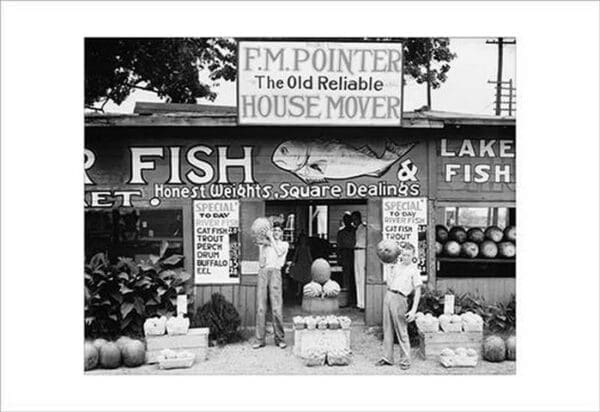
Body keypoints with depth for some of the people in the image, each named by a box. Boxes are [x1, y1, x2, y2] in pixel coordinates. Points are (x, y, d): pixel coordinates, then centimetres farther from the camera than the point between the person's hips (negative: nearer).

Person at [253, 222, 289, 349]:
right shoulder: (264, 244, 22)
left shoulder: (284, 244, 18)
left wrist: (272, 239, 2)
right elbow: (261, 263, 11)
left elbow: (279, 252, -5)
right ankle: (260, 339, 1)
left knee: (277, 307, -8)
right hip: (263, 272, 2)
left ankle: (279, 338, 1)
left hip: (275, 272, -2)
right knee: (260, 307, -3)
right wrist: (262, 247, 2)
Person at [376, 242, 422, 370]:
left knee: (401, 331, -2)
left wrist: (413, 310, -12)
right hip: (388, 295, 6)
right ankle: (387, 357, 17)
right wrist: (391, 267, 12)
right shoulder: (396, 265, 16)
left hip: (399, 298, -6)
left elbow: (417, 291, -5)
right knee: (387, 329, 9)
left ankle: (405, 360, 8)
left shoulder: (414, 270, -1)